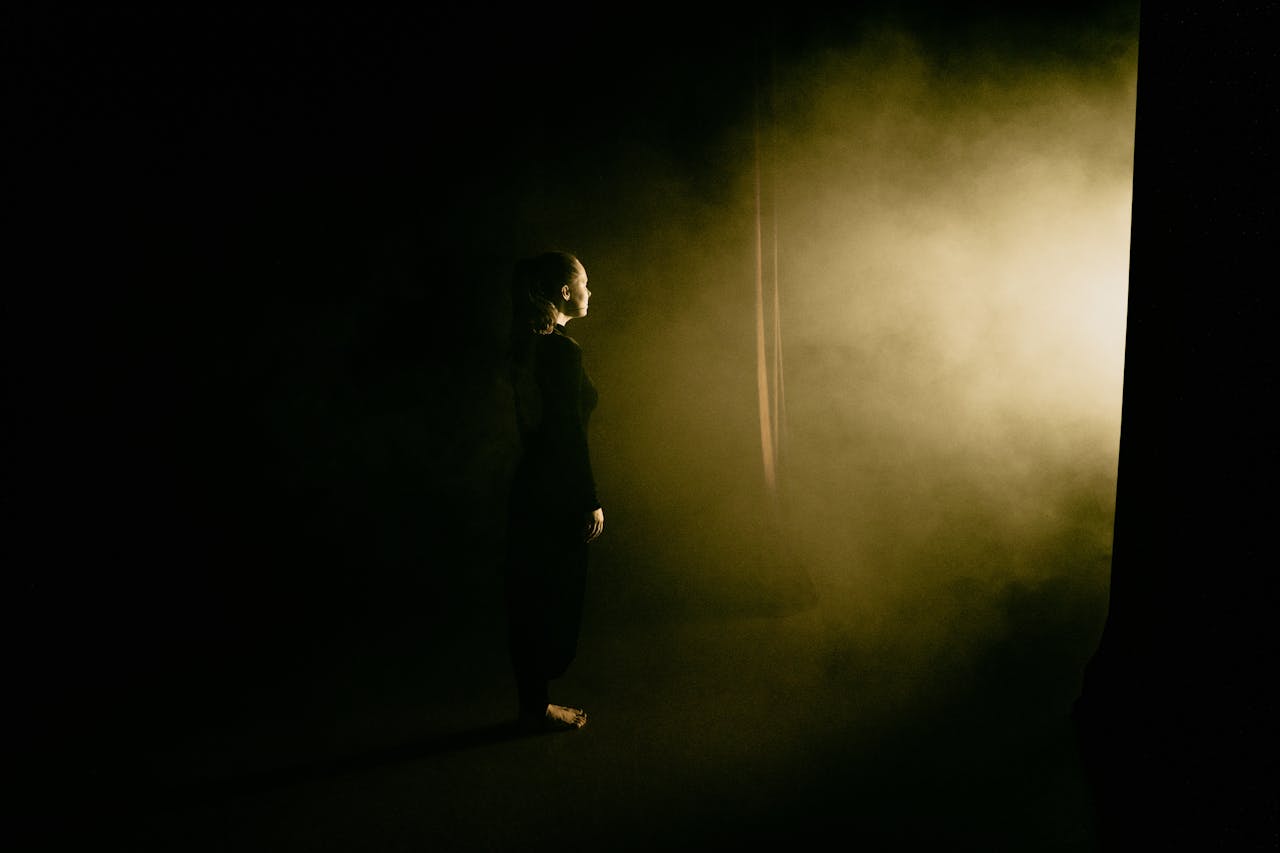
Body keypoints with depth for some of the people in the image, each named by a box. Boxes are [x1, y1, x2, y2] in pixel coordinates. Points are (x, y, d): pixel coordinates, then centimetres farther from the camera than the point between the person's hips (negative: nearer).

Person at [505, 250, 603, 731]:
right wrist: (591, 503, -14)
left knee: (529, 602, 15)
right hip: (557, 497, -9)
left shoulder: (528, 346, 10)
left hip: (530, 488, 9)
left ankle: (533, 702, 26)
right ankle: (538, 707, 16)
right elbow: (571, 435, -20)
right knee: (554, 602, 4)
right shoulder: (563, 351, -18)